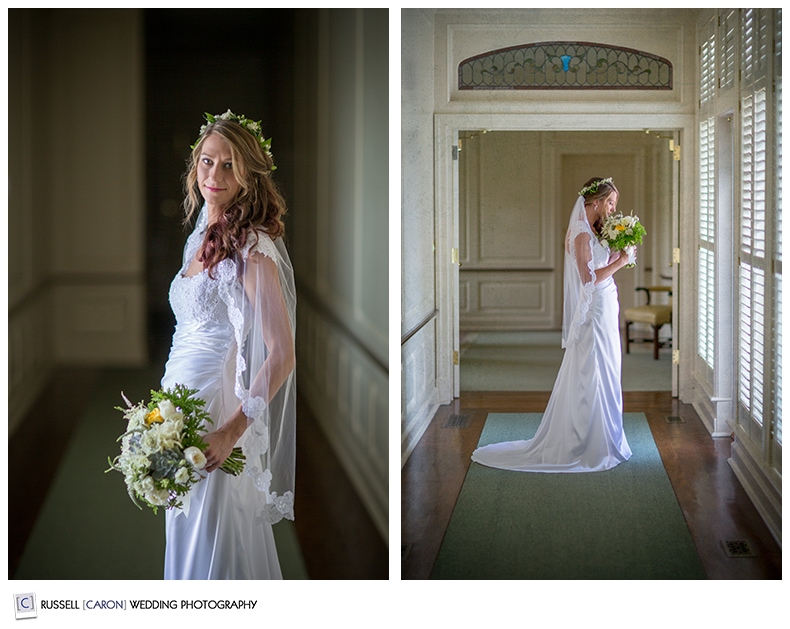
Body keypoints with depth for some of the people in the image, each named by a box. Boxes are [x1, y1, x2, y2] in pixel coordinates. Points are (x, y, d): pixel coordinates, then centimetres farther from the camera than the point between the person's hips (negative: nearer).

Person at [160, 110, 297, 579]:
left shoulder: (252, 249, -16)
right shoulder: (202, 238, 11)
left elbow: (282, 353, -21)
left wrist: (231, 431, -26)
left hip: (218, 419, -8)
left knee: (214, 544, -1)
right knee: (188, 538, 16)